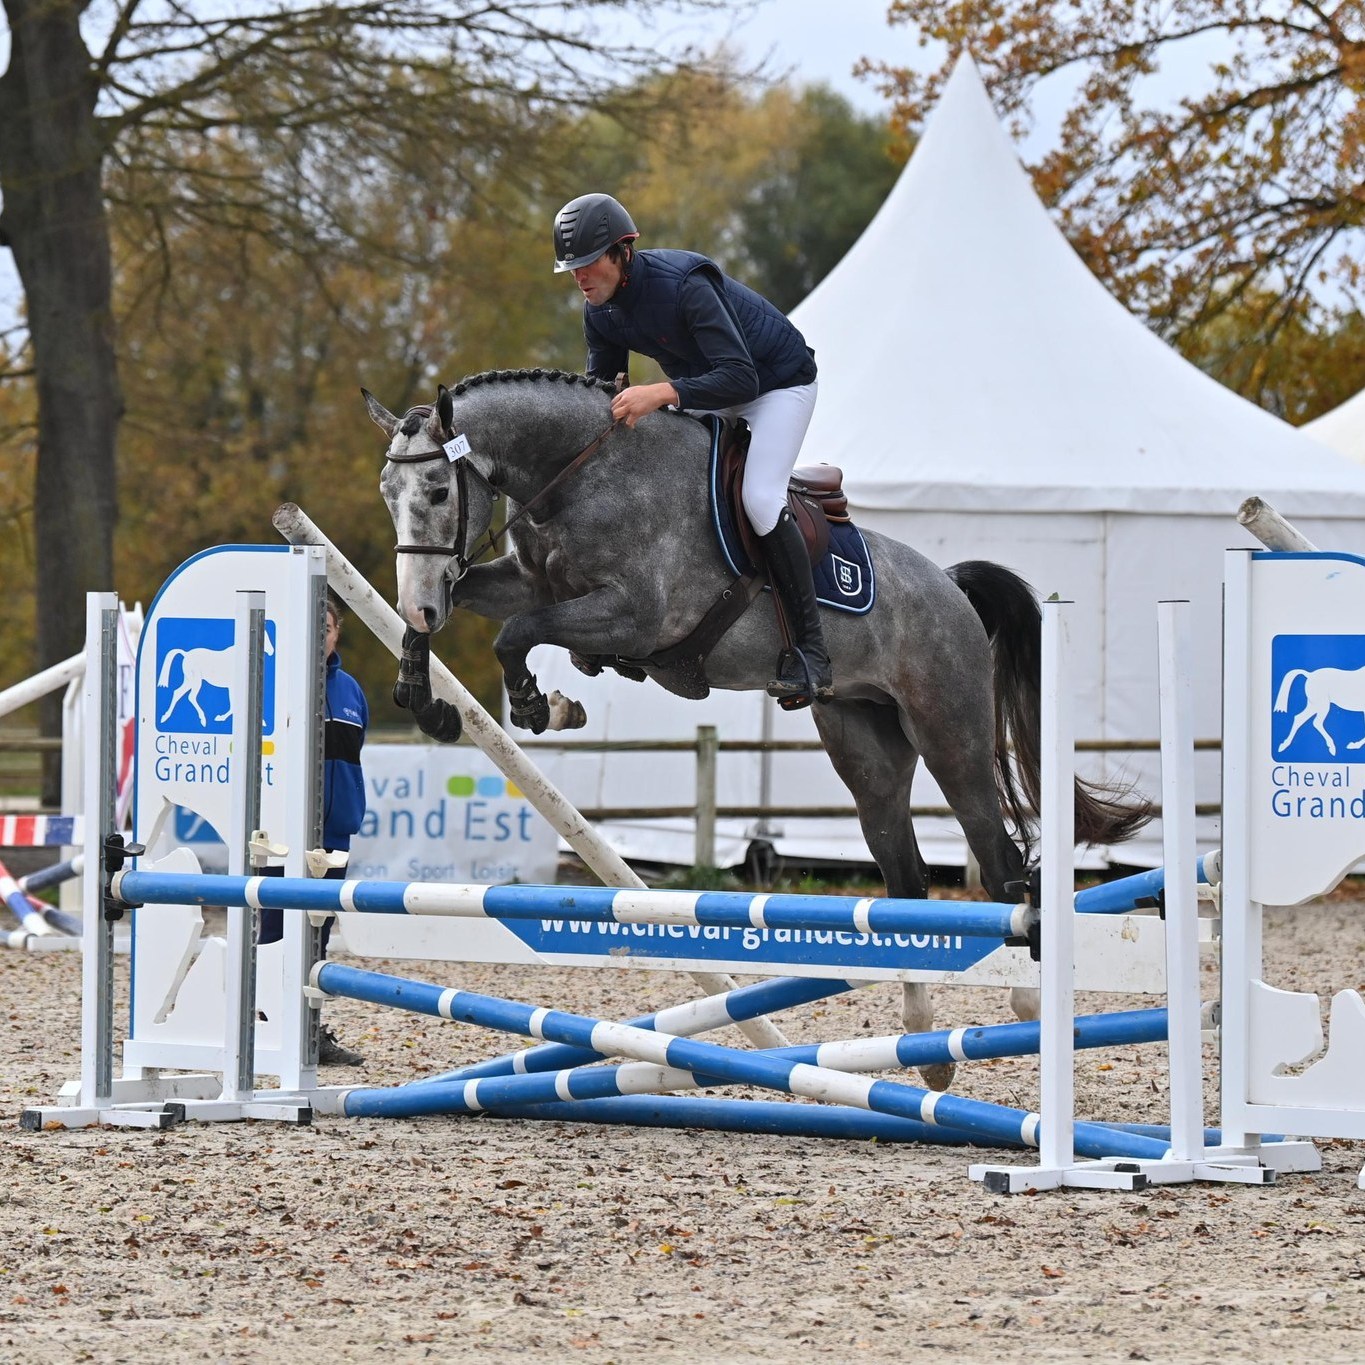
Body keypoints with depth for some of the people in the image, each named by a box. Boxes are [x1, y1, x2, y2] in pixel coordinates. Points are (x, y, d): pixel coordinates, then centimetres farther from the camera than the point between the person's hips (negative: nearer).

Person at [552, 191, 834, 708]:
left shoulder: (684, 285, -35)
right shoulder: (600, 311, -10)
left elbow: (739, 377, -42)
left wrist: (660, 393, -54)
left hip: (779, 382, -9)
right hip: (703, 390, 9)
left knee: (758, 497, -26)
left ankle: (811, 652, -24)